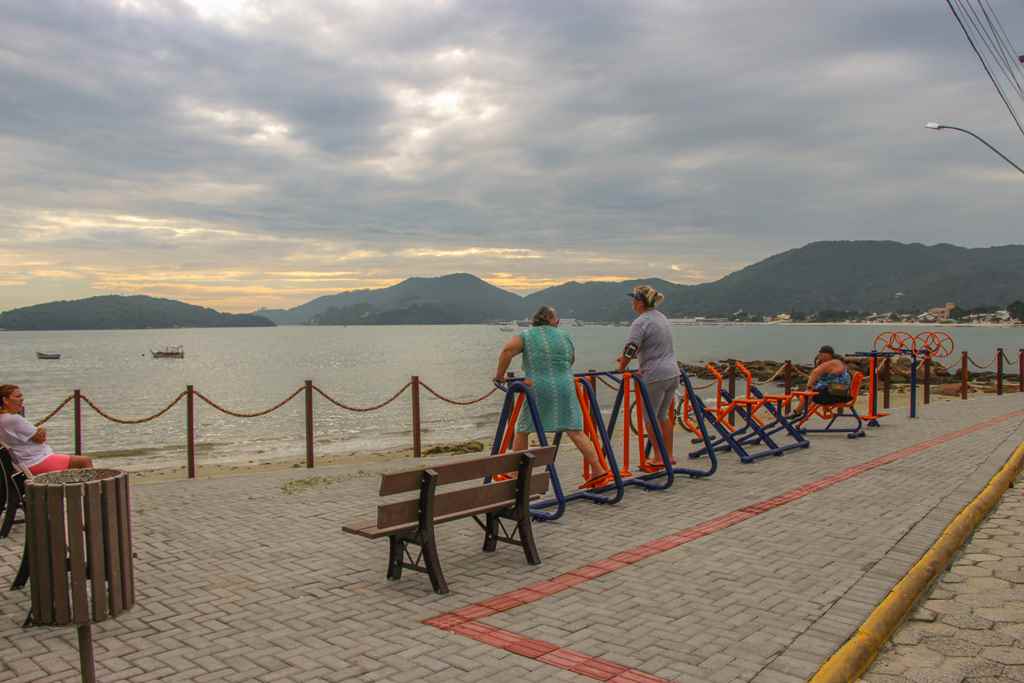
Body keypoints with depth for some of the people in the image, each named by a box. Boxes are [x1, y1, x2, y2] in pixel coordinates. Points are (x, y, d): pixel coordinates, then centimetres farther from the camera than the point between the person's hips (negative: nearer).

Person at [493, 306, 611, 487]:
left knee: (522, 430, 9)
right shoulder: (565, 336, 12)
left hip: (538, 391, -2)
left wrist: (499, 374, -2)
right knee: (575, 431, 2)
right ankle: (597, 469, -1)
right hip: (564, 389, 2)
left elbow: (507, 350, -12)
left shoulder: (527, 335, 3)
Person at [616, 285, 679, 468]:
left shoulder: (640, 322, -14)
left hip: (655, 376, -8)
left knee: (650, 417, 5)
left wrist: (621, 368, -3)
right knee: (662, 415, 19)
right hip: (673, 373, 8)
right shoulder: (662, 317, 15)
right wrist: (626, 357, 20)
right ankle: (669, 456, 24)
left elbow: (630, 350, -19)